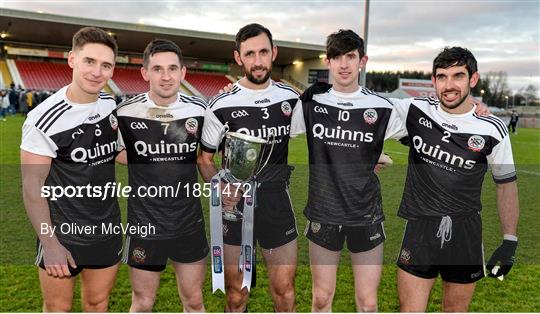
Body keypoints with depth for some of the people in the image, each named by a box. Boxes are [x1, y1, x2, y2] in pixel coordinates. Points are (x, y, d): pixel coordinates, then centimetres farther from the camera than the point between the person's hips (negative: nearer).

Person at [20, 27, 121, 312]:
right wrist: (50, 245, -15)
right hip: (62, 233, -5)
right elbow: (32, 188, -14)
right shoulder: (45, 119, -18)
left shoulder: (111, 104, -1)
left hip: (108, 227, 5)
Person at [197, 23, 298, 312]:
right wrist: (220, 188, -17)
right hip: (236, 203, -2)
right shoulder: (221, 106, -7)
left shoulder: (290, 97, 3)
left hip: (278, 203, 2)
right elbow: (204, 158, 1)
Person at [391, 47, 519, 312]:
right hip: (419, 228, 0)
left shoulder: (492, 130, -7)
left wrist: (510, 241, 3)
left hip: (465, 233, 1)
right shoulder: (414, 110, -6)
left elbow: (506, 184, 4)